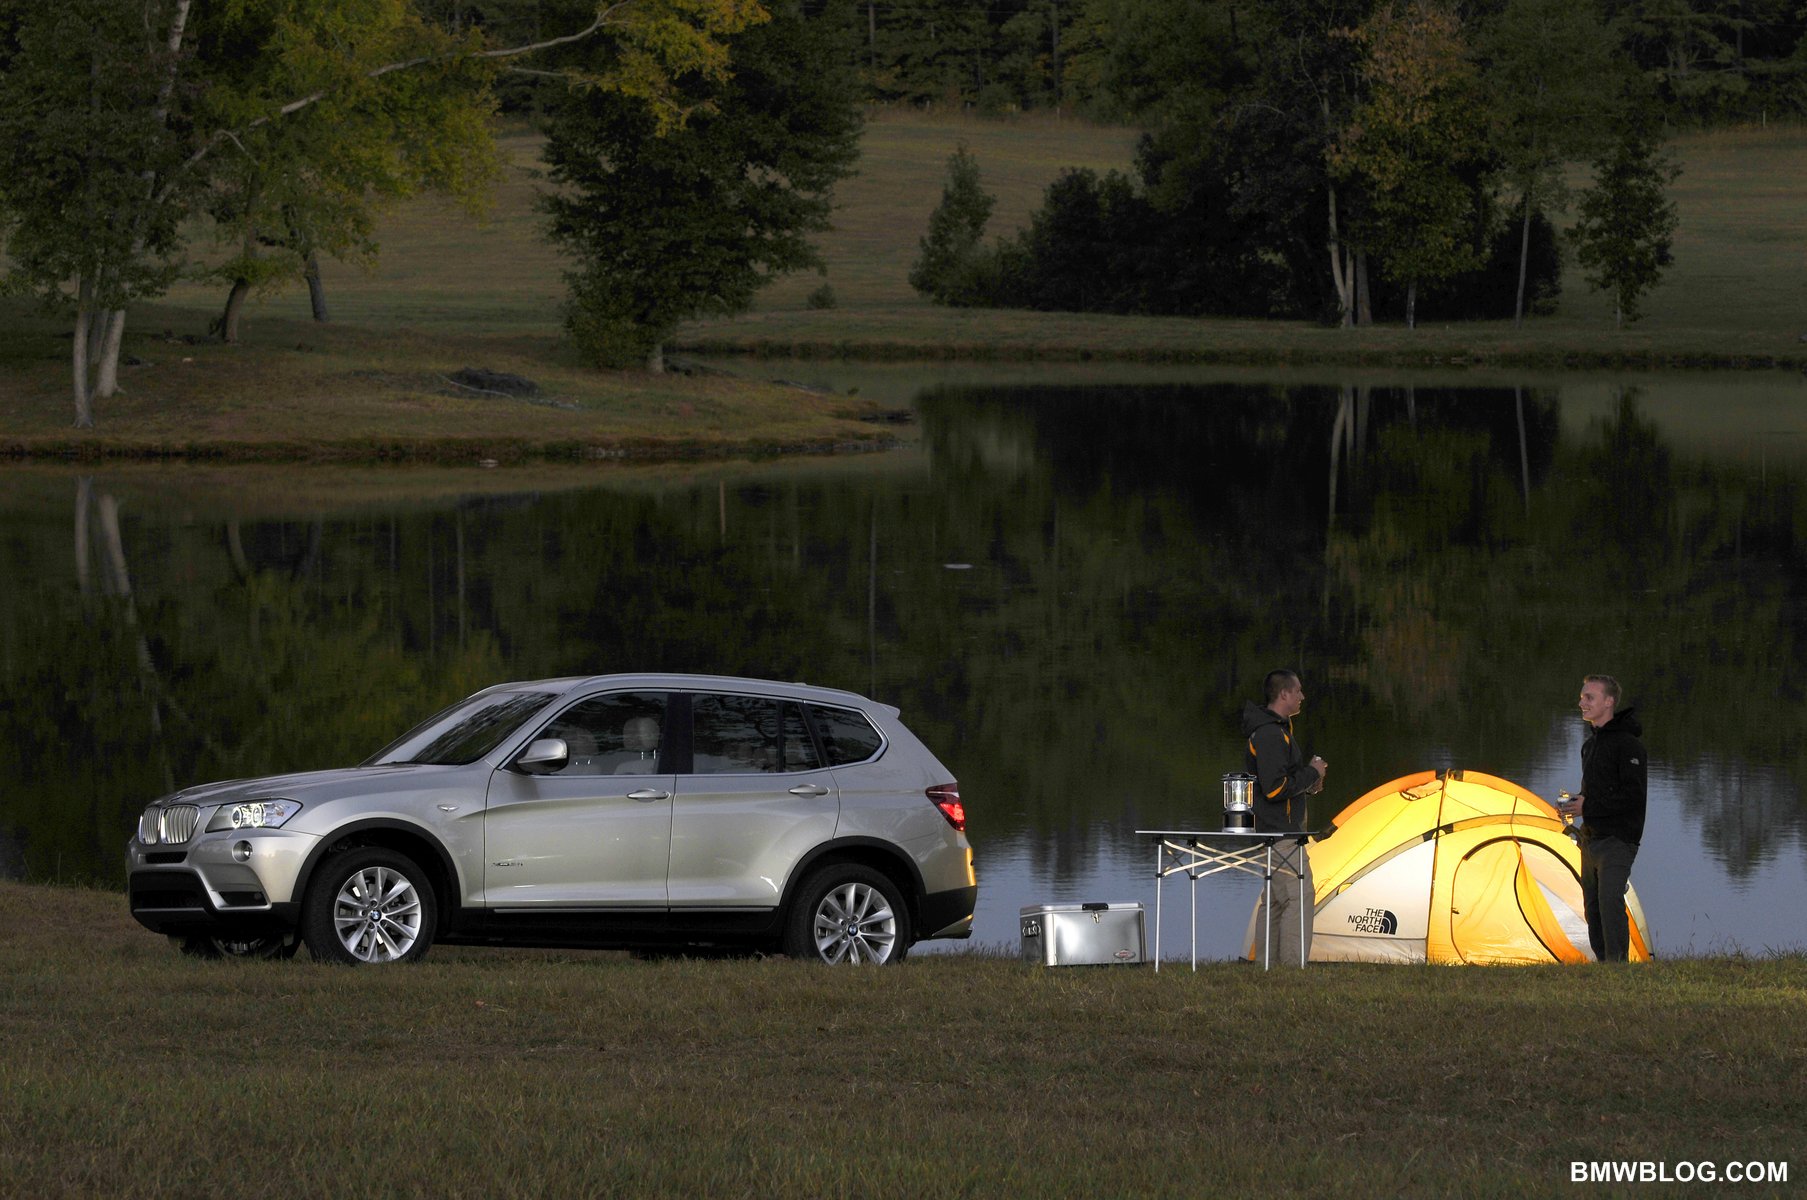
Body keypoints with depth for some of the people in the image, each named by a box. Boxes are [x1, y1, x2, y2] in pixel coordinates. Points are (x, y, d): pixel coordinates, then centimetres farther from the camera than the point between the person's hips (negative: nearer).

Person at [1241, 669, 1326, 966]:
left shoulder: (1272, 729, 17)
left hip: (1269, 831, 11)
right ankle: (1293, 965, -15)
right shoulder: (1271, 734, -18)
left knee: (1273, 900, 12)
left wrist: (1307, 784, 13)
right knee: (1299, 896, -12)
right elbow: (1275, 788, -24)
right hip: (1281, 832, -11)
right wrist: (1312, 774, -11)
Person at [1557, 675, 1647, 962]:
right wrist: (1575, 802, 7)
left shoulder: (1627, 744, -12)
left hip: (1617, 840, -9)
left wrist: (1588, 807, -18)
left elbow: (1634, 795, -18)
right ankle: (1604, 963, 18)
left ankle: (1617, 961, -23)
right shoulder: (1590, 744, 17)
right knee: (1593, 904, 11)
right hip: (1591, 839, 9)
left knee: (1609, 898, -21)